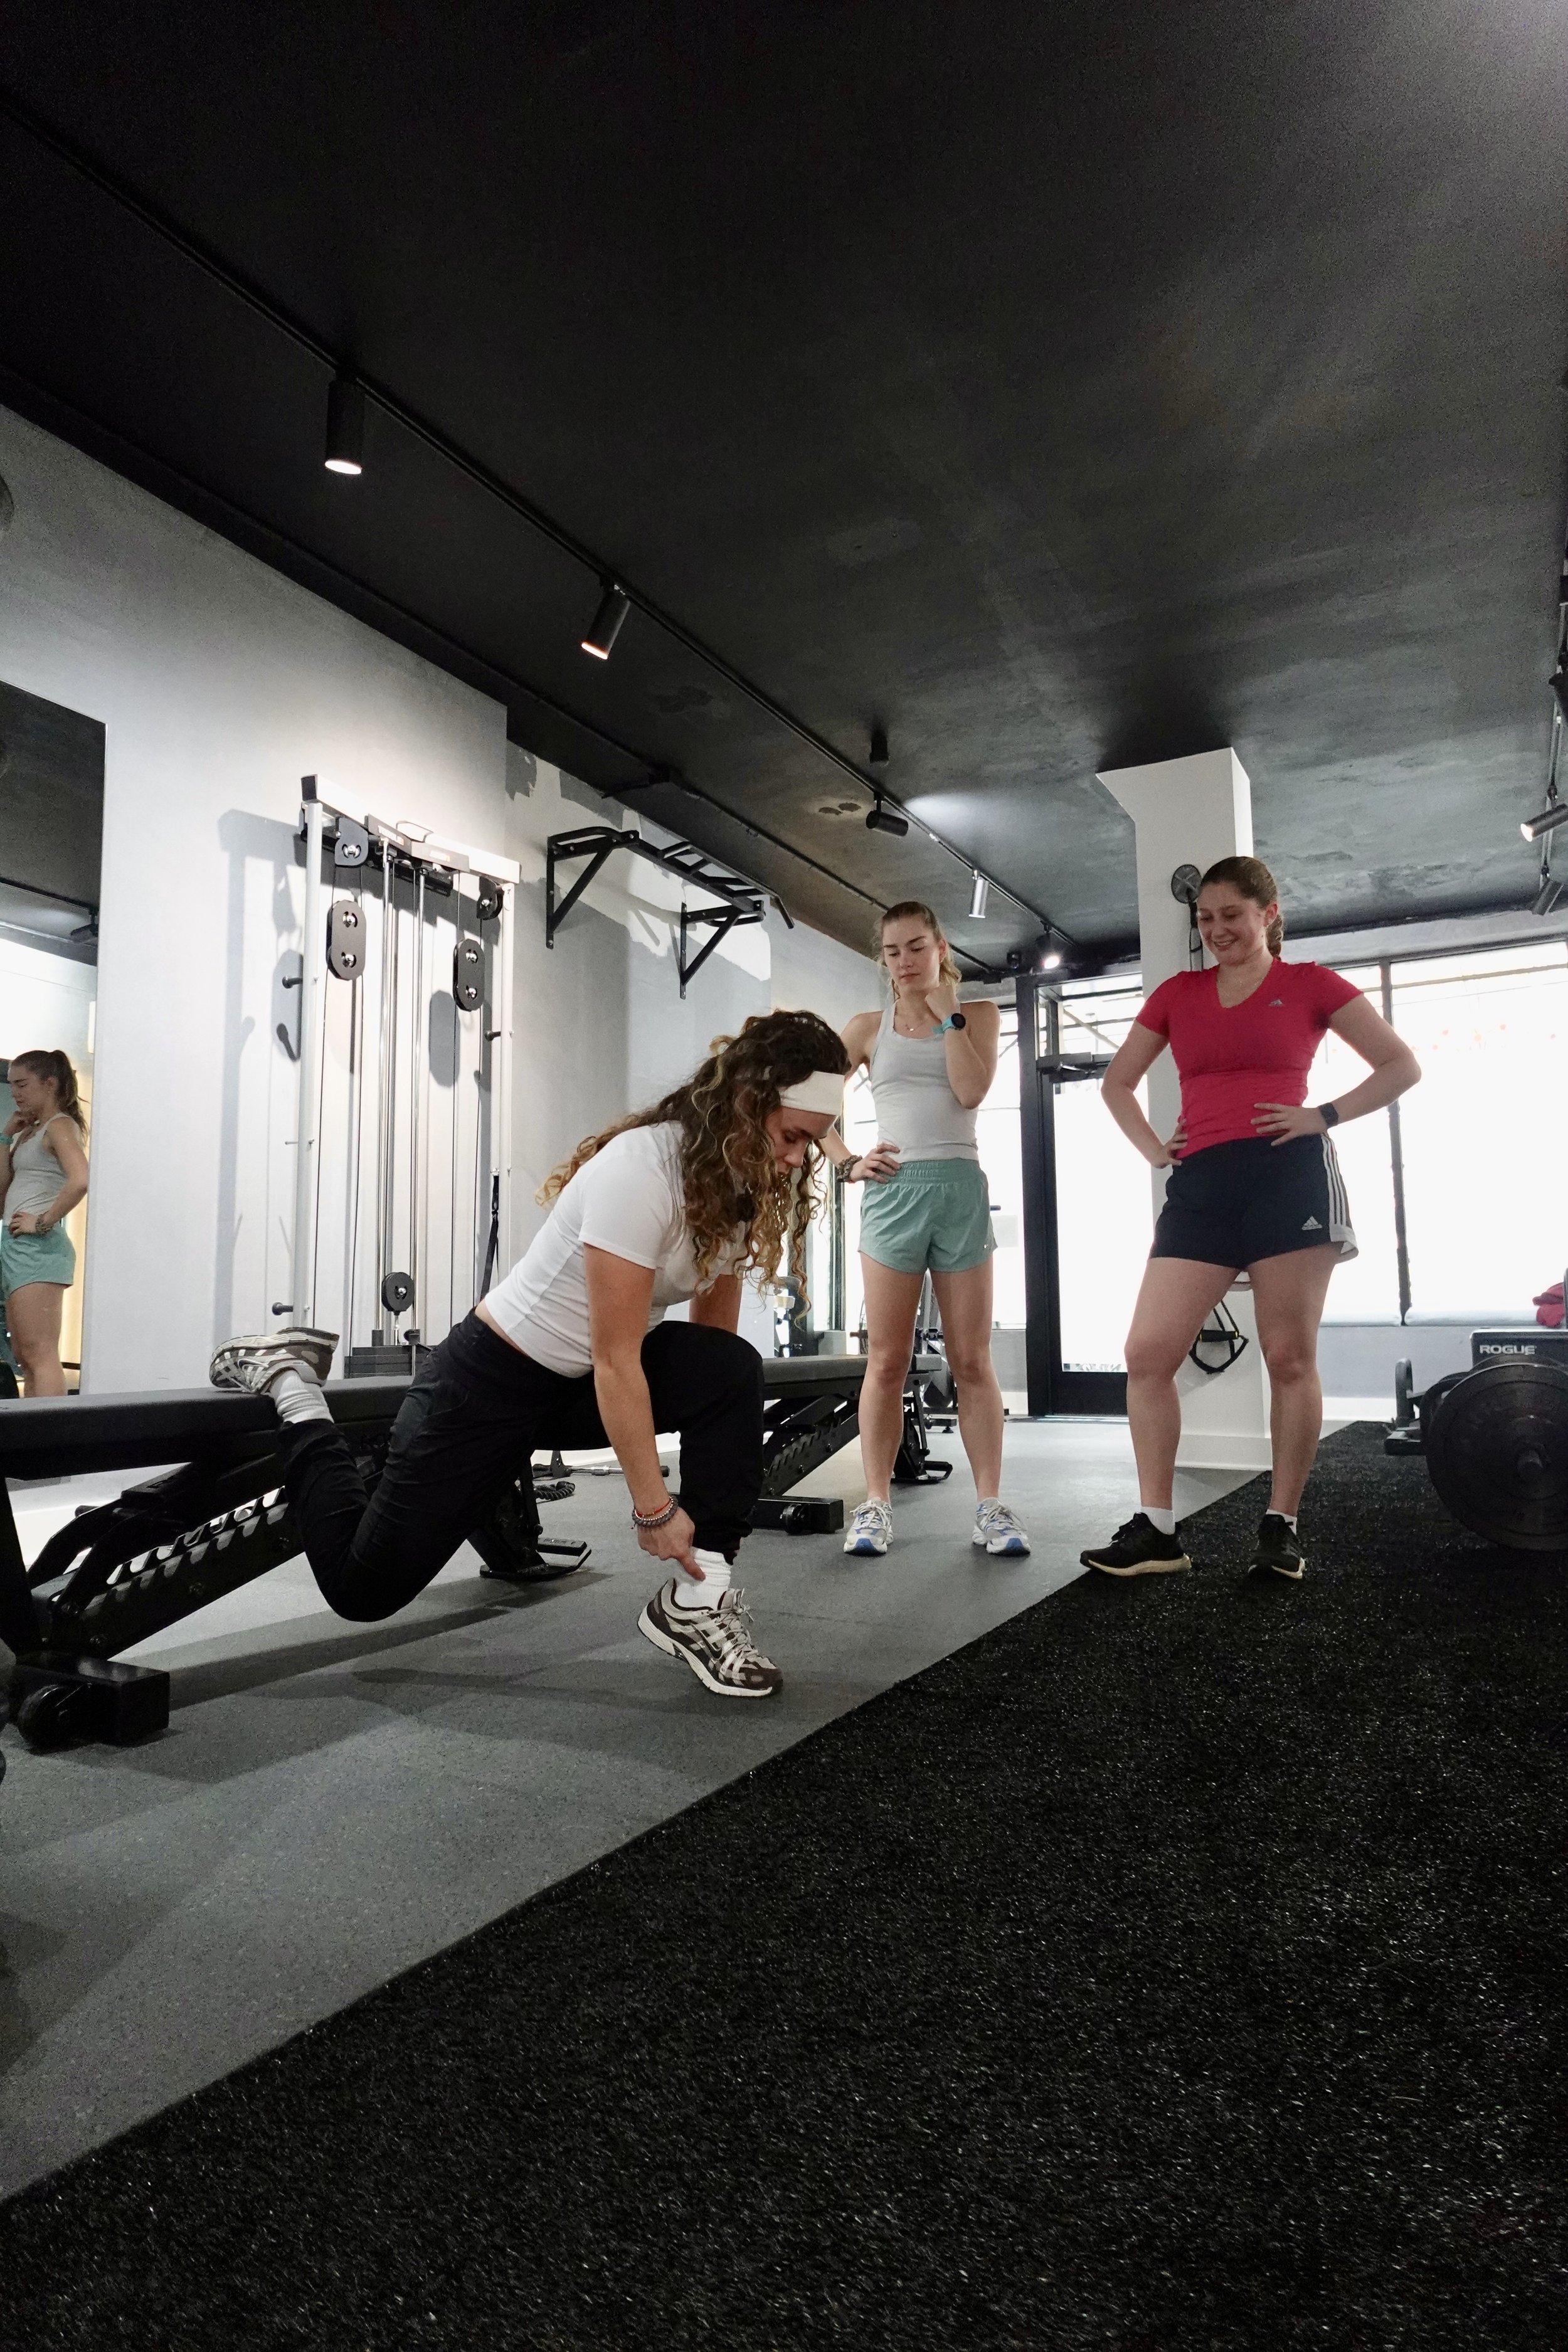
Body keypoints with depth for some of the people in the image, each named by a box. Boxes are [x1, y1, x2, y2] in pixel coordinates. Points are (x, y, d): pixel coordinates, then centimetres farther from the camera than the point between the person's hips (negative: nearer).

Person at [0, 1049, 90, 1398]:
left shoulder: (60, 1126, -9)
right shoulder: (31, 1132, 18)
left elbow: (79, 1182, -26)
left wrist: (43, 1223, -20)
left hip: (37, 1247, -10)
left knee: (40, 1354, -13)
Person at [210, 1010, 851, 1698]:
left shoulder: (738, 1183, -5)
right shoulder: (641, 1170, -30)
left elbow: (713, 1343, 1)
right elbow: (616, 1361, -28)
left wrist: (711, 1483, -3)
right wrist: (655, 1509, -23)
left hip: (580, 1384, 7)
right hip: (494, 1376, -7)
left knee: (733, 1370, -22)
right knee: (362, 1585, 3)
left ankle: (696, 1602, -13)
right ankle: (290, 1385, 22)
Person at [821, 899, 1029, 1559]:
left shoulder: (977, 1016, 11)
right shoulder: (868, 1027, 12)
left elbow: (971, 1091, -7)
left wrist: (947, 1012, -3)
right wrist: (848, 1162, -3)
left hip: (960, 1188, 0)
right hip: (892, 1189, 0)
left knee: (971, 1361, 2)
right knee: (886, 1361, -1)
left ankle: (990, 1505, 6)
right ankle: (876, 1506, 4)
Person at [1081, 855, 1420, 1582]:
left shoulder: (1310, 983, 7)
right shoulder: (1177, 993, 16)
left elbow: (1402, 1066, 6)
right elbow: (1116, 1082, 23)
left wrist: (1325, 1115, -5)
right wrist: (1152, 1148, 9)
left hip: (1289, 1175, -3)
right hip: (1201, 1184, 4)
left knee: (1290, 1357, 0)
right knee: (1147, 1353, -5)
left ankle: (1281, 1527, 11)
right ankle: (1154, 1528, 2)